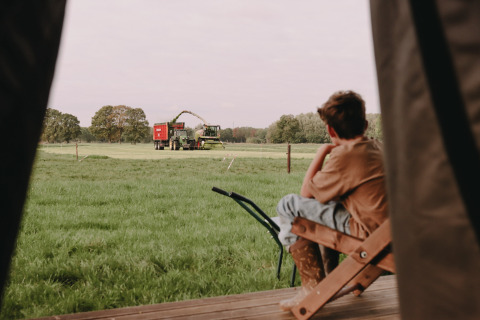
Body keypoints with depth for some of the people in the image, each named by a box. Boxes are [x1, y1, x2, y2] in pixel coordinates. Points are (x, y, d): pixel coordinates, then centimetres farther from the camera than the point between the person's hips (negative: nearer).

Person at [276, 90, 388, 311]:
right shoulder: (377, 147, 11)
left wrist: (321, 152, 2)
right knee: (322, 204, 32)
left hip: (368, 233, -9)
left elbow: (306, 192, -4)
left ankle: (313, 287, -3)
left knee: (288, 206, -4)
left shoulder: (344, 156, -16)